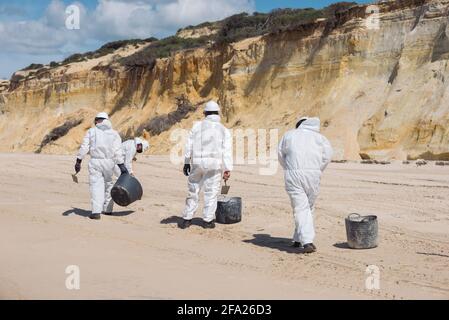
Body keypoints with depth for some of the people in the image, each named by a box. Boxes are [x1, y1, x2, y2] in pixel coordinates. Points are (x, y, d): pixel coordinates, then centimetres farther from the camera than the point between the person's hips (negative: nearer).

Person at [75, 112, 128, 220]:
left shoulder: (91, 131, 6)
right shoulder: (114, 133, 7)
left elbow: (84, 147, -2)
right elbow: (118, 151, -3)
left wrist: (78, 161, 0)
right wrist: (121, 165, -4)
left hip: (95, 162, -1)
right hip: (109, 162, 2)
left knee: (96, 186, -4)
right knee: (108, 184, 18)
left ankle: (96, 212, -15)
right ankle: (107, 209, 23)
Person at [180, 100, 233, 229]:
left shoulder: (197, 126, 5)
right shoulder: (224, 130, 5)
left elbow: (189, 145, 3)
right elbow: (227, 151, -1)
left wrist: (187, 162, 9)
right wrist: (227, 169, -2)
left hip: (197, 162, 1)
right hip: (214, 164, -1)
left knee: (193, 190, 10)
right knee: (211, 192, 6)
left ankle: (187, 219, 14)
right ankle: (208, 220, 6)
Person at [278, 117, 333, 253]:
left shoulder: (289, 135, 18)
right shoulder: (318, 137, 17)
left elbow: (281, 156, 13)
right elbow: (328, 154, 4)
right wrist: (318, 171, 11)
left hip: (293, 174, -1)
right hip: (313, 174, 1)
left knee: (300, 208, -2)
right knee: (309, 207, 16)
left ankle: (307, 241, -14)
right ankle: (299, 239, 21)